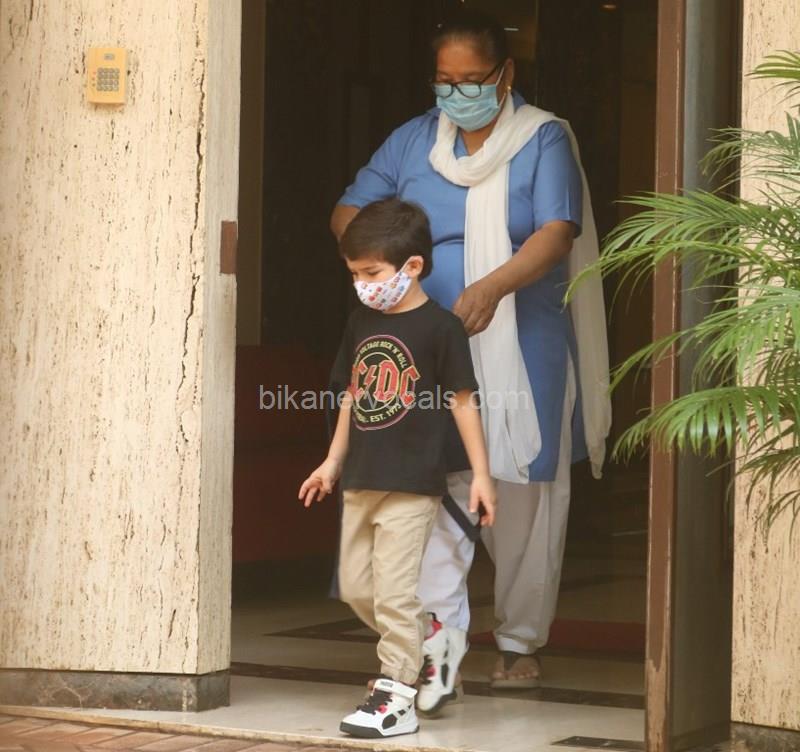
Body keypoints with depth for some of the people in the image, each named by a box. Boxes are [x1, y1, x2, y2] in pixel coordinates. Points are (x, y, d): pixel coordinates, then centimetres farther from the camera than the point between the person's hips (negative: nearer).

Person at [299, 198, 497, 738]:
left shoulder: (440, 327, -10)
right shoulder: (361, 323, 9)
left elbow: (463, 401, -8)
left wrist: (481, 474, -8)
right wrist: (334, 461, 20)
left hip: (412, 483, -7)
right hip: (361, 480, 8)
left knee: (393, 589, -7)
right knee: (355, 585, 12)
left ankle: (397, 695, 0)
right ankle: (427, 641, 31)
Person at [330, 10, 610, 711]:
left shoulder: (545, 140, -3)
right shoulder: (414, 141, 9)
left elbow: (558, 233, -15)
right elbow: (348, 213, 12)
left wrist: (494, 286, -32)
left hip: (523, 355, -2)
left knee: (524, 500, 8)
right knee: (433, 494, -10)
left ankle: (520, 642, 25)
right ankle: (438, 657, -12)